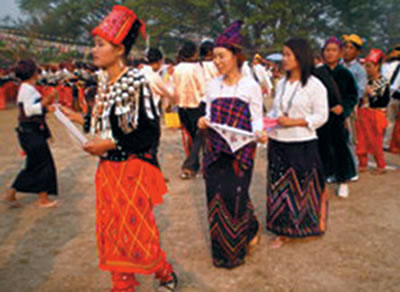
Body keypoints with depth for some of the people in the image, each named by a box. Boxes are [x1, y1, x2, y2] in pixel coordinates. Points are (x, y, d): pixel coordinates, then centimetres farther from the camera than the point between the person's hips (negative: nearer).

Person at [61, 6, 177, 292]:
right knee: (111, 230, 15)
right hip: (108, 168, 8)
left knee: (136, 231, 3)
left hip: (133, 169, -8)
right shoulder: (105, 82, 8)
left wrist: (111, 144, -21)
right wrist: (82, 120, 8)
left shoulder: (136, 82, -16)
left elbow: (150, 132, -19)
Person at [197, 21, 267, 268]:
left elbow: (257, 119, -3)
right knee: (215, 194, 4)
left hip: (241, 149, -4)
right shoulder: (213, 86, 9)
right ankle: (221, 247, 23)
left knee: (234, 194, -8)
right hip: (215, 148, 4)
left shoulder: (251, 86, -3)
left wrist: (259, 133, -24)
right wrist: (204, 122, -7)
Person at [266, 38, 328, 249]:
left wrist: (294, 121, -18)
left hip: (302, 145, -5)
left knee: (302, 187, 6)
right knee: (279, 187, 9)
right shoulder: (281, 84, 10)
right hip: (278, 143, 6)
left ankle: (305, 227, 24)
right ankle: (284, 231, 21)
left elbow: (321, 116, -9)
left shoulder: (314, 85, -7)